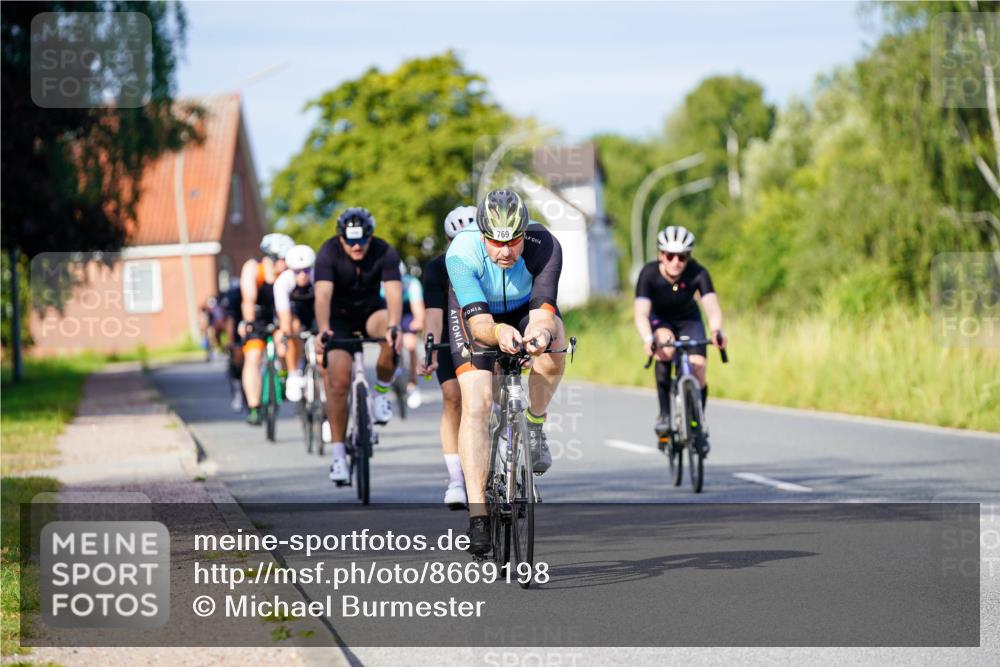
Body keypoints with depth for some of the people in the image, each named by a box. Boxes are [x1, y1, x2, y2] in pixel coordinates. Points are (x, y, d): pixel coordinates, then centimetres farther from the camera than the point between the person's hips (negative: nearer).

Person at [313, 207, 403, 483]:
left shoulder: (385, 253, -22)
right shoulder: (329, 253, -24)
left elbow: (394, 293, -35)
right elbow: (323, 295, -37)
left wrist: (394, 327, -54)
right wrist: (323, 331, -54)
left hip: (370, 313, 1)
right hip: (339, 319, -1)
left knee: (391, 333, -34)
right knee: (338, 382, -16)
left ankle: (381, 391, -10)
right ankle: (338, 455, -8)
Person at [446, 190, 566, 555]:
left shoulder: (544, 246, -33)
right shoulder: (462, 253, -35)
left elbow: (542, 310, -41)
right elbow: (478, 322, -39)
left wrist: (540, 332, -64)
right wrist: (498, 333, -61)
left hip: (526, 309, 1)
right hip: (476, 310, -1)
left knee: (554, 350, -32)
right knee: (476, 404, -18)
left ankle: (533, 426, -5)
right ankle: (477, 514, -17)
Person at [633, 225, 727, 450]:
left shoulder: (697, 273, -28)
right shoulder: (649, 274, -30)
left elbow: (712, 306, -40)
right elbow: (640, 313, -39)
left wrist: (716, 331, -61)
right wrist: (647, 339, -59)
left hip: (688, 320, 1)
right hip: (659, 320, -1)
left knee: (698, 375, -12)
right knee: (665, 349, -34)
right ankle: (664, 413, -24)